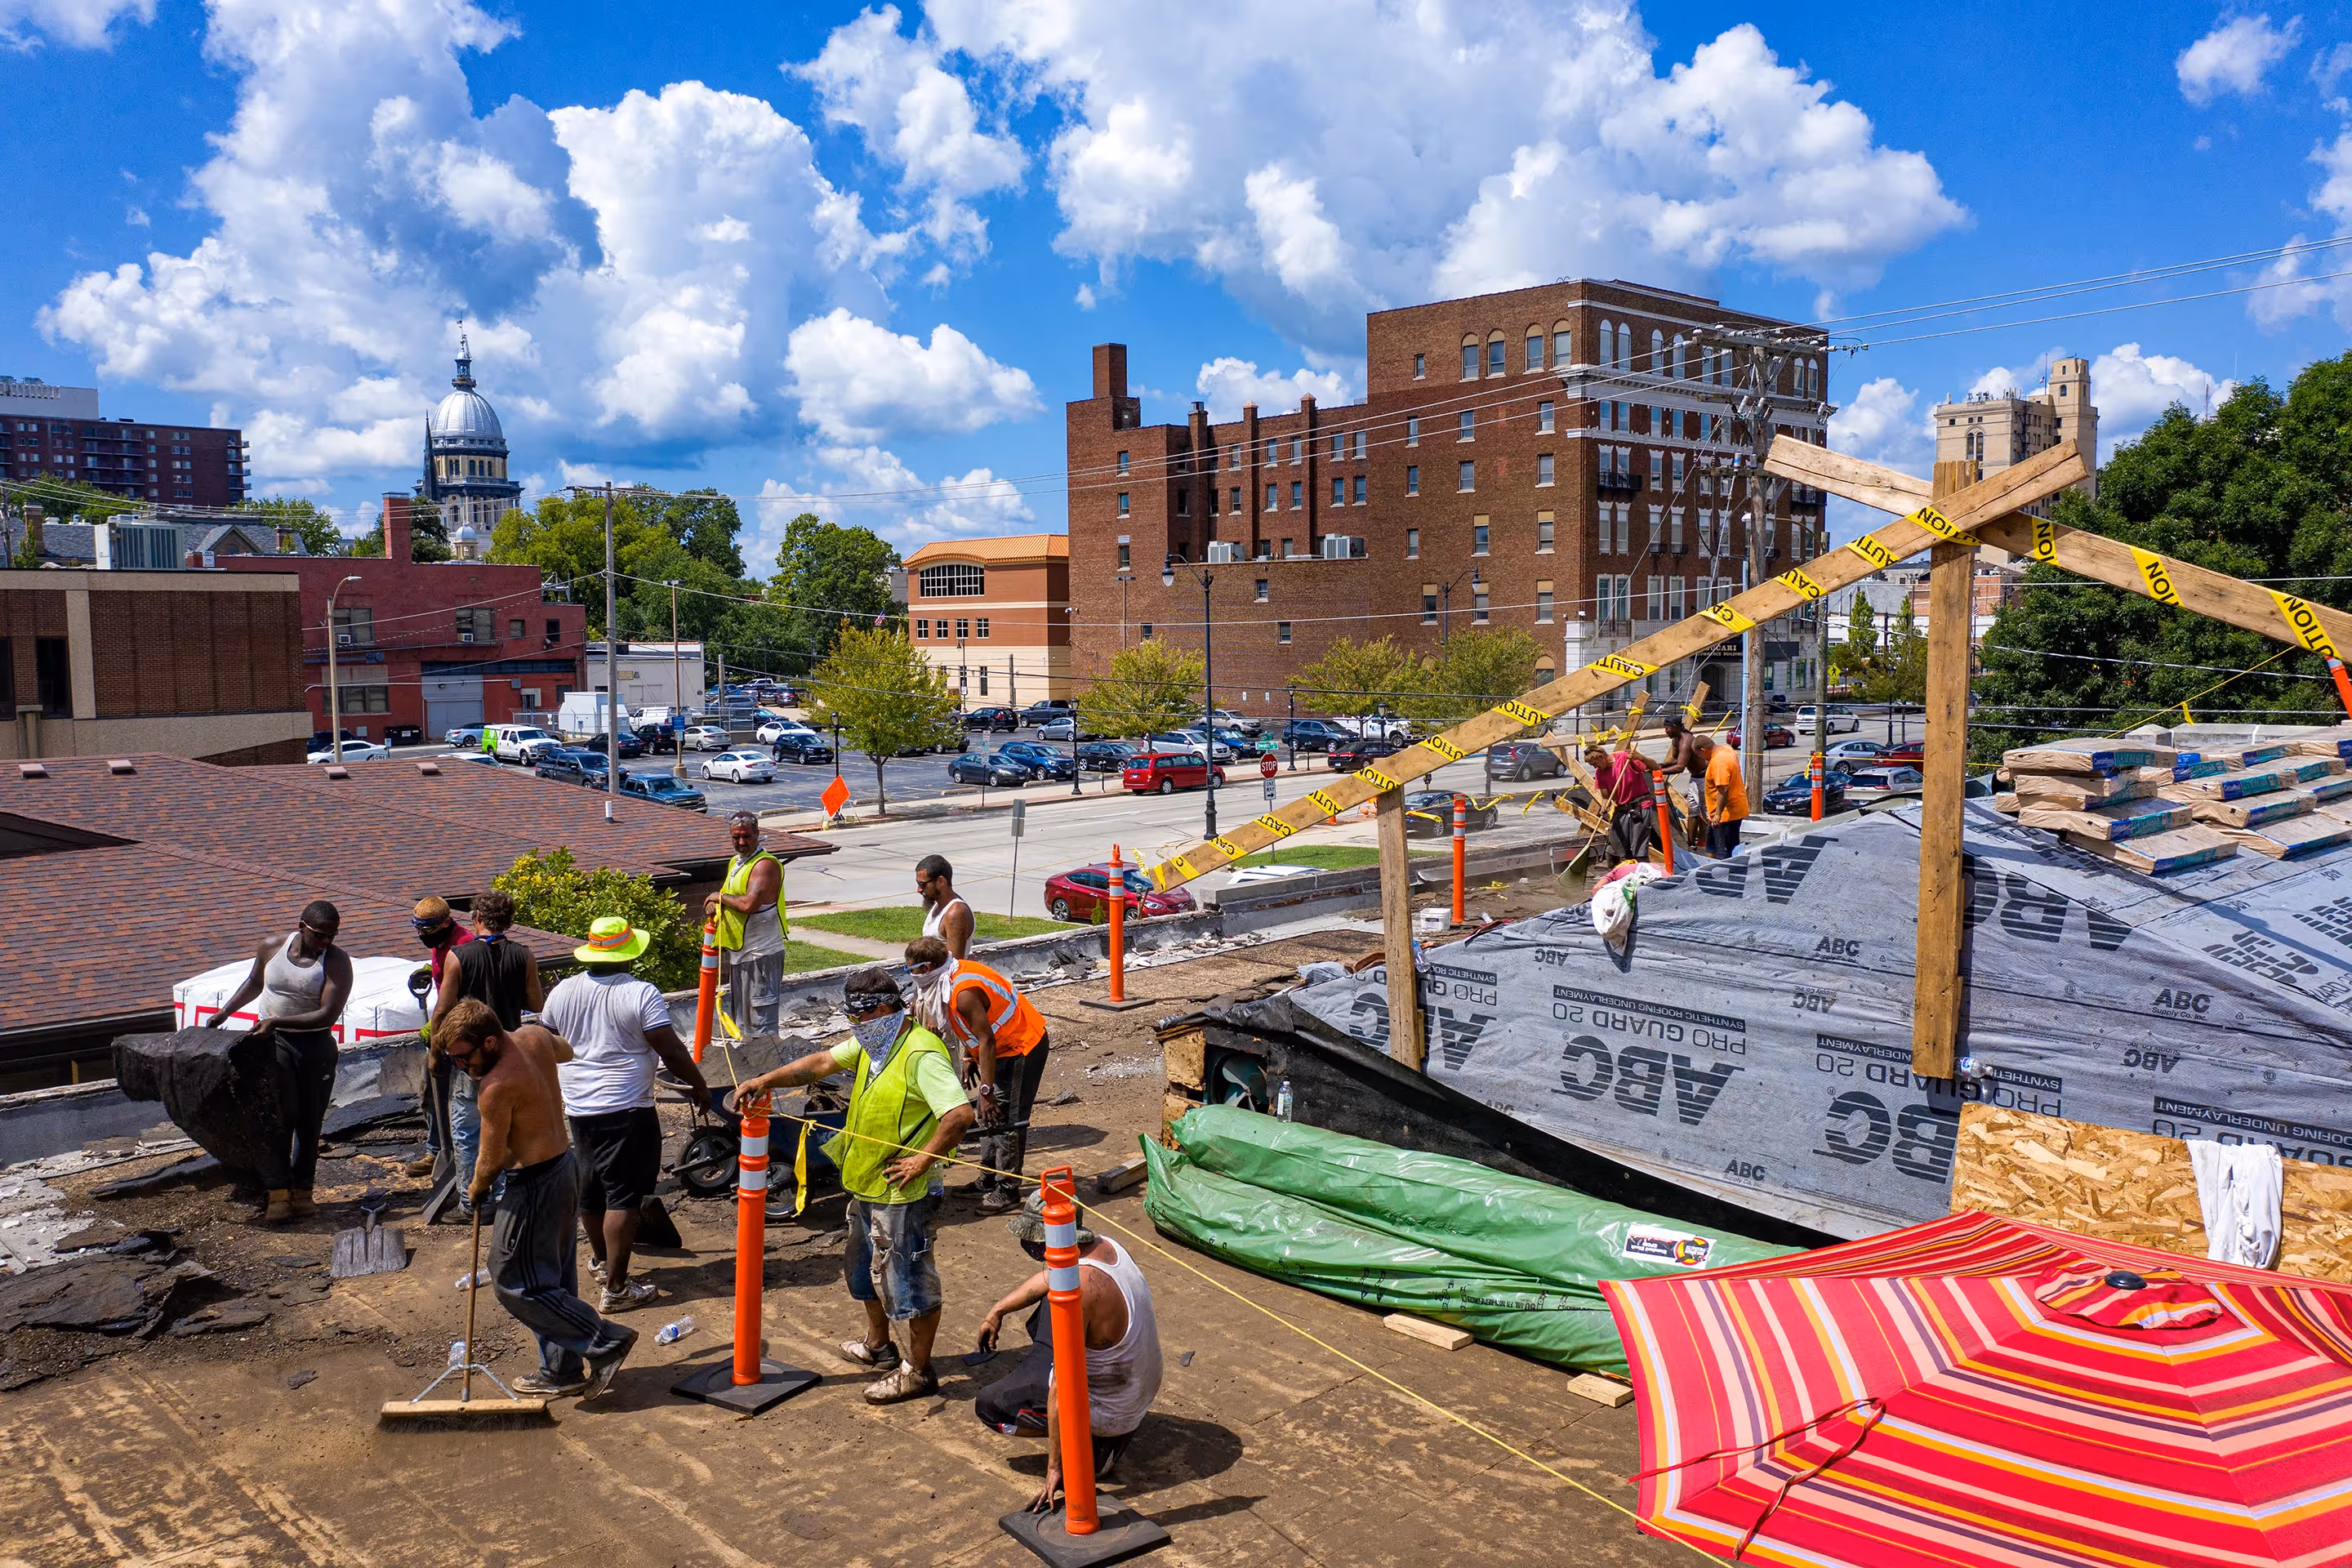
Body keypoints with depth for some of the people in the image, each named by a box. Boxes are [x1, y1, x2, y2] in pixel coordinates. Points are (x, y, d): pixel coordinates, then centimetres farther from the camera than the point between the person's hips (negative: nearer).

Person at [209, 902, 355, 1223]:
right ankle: (278, 1195, -12)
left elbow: (327, 1015, -21)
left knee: (309, 1121, 6)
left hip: (316, 1046, -1)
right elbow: (254, 983, 21)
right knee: (278, 1115, -11)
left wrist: (277, 1021, -26)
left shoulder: (337, 962, -13)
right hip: (274, 1042, 1)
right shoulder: (272, 948, -2)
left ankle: (302, 1191, 18)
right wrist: (224, 1012, 17)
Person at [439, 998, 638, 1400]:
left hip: (535, 1184, -10)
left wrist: (477, 1189, 4)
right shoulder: (535, 1036, -2)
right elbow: (566, 1051, 24)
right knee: (555, 1278, 18)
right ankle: (562, 1371, 26)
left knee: (515, 1284, 3)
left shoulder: (497, 1086, -26)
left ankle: (605, 1341, 2)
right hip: (566, 1165, 10)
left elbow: (492, 1159, -14)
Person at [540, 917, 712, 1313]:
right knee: (623, 1196, -2)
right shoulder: (642, 994, -16)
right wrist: (699, 1086, 0)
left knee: (590, 1187, 21)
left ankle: (601, 1260, 42)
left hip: (577, 1107, 7)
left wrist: (558, 1091, 30)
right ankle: (616, 1288, -1)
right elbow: (671, 1051, -15)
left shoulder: (562, 992, 2)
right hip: (627, 1110, -6)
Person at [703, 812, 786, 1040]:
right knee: (740, 1016, 17)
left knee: (762, 1016, -7)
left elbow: (749, 904, -28)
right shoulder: (735, 863, 14)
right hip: (737, 951, 10)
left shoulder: (766, 865, -16)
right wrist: (713, 904, 2)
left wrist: (721, 897, -11)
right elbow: (725, 892, 25)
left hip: (761, 954, -10)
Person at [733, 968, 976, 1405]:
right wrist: (767, 1080, 3)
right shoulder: (871, 1044, 7)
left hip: (903, 1193, -10)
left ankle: (918, 1370, 16)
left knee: (910, 1279, 2)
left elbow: (960, 1114, -32)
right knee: (868, 1270, 26)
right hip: (865, 1186, 10)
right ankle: (877, 1346, 46)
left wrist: (923, 1159, -26)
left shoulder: (921, 1054, -24)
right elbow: (822, 1063, 13)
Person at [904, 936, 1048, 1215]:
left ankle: (1007, 1190, 1)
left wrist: (986, 1090, -26)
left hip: (1022, 1048, -10)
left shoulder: (964, 992, -30)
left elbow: (986, 1041, -29)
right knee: (989, 1116, 16)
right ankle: (988, 1182, 26)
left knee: (1006, 1120, -7)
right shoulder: (953, 973, -1)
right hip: (1003, 1048, 10)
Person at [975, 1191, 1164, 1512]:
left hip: (1113, 1408, -8)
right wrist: (999, 1310, 21)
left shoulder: (1076, 1292, -33)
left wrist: (1054, 1468, -21)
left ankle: (1096, 1442, 1)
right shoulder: (1104, 1245, -7)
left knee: (988, 1405, 3)